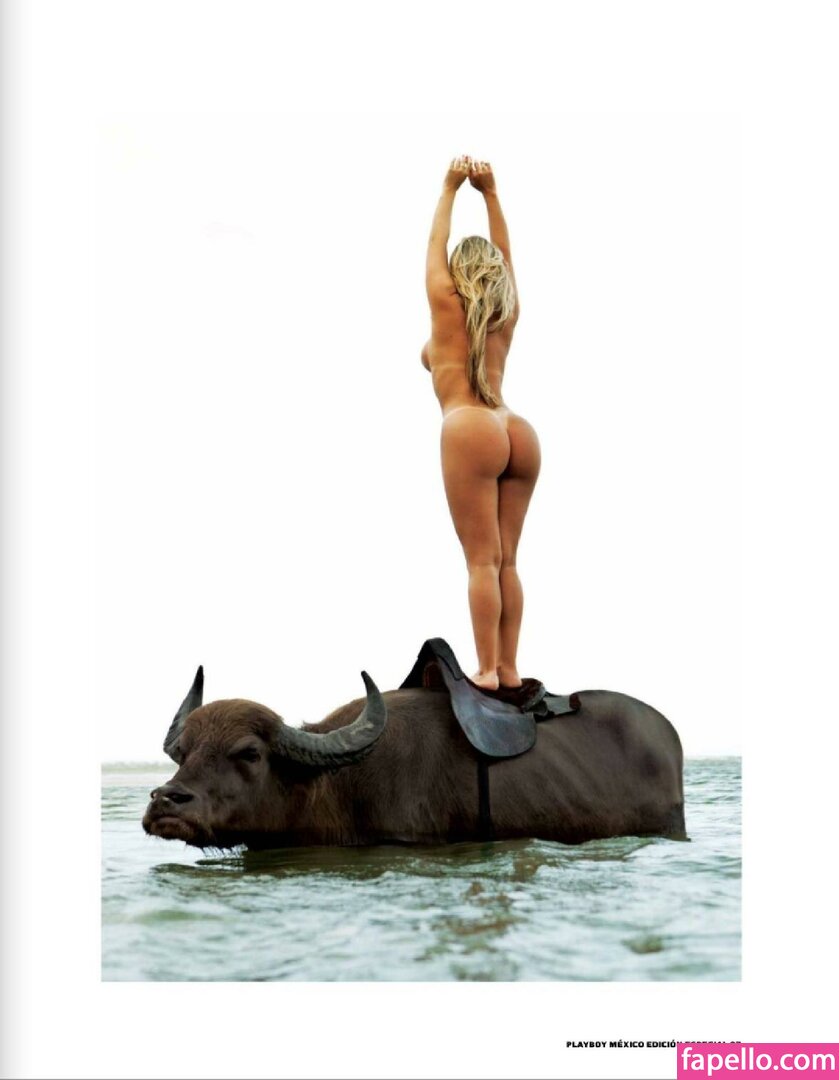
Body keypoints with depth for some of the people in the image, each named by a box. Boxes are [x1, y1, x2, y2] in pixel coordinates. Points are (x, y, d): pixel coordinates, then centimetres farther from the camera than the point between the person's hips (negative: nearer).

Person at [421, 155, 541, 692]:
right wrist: (490, 193, 24)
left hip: (471, 430, -5)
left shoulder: (447, 305, 8)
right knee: (506, 560, 7)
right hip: (519, 433, 5)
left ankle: (487, 671, -9)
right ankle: (508, 668, 6)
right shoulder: (506, 314, 18)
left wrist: (451, 188, 24)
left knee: (483, 560, -8)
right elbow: (504, 253, 27)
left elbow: (437, 242, 17)